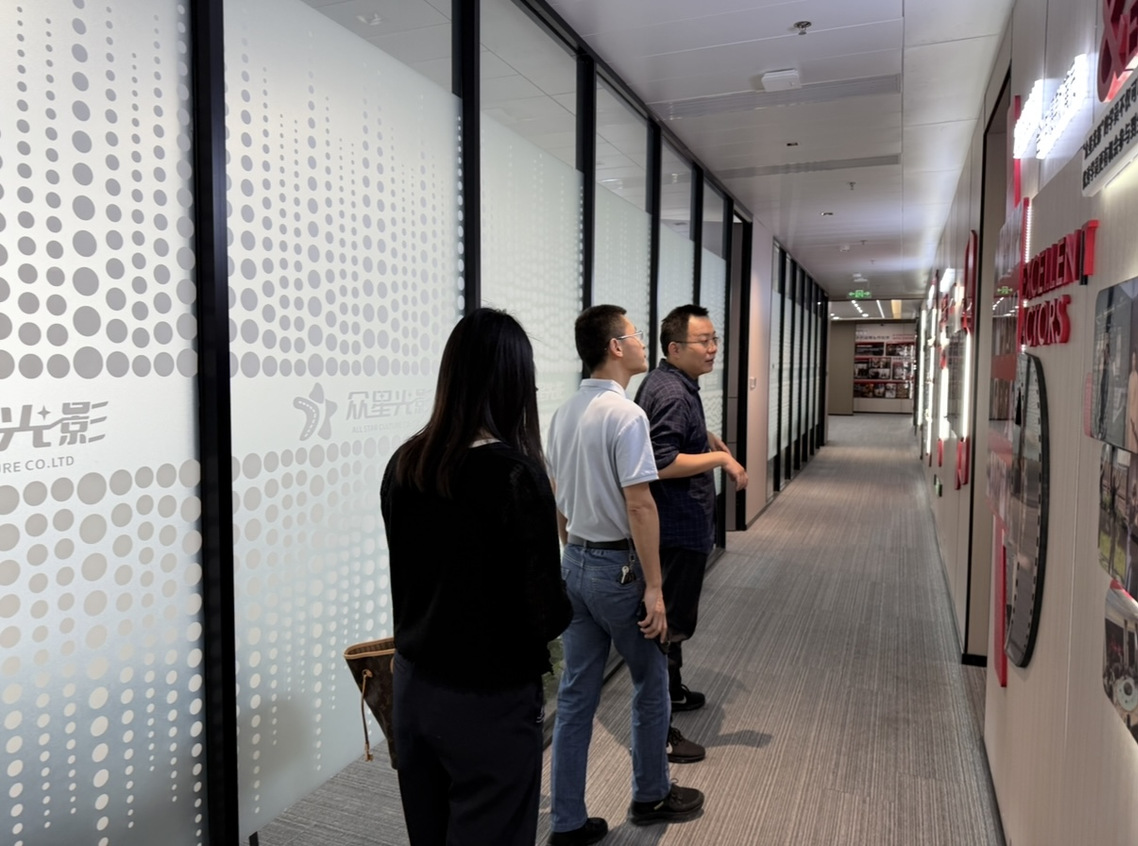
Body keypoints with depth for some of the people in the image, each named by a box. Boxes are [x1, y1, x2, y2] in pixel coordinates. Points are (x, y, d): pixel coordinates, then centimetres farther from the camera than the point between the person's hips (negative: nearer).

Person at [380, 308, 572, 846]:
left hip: (414, 686, 6)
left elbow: (412, 575, 7)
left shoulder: (404, 464, -4)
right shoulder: (516, 475, -22)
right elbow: (549, 613, -18)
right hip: (490, 701, -6)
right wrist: (559, 608, 3)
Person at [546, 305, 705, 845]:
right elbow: (639, 506, -21)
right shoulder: (625, 415, -19)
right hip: (618, 566, -7)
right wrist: (653, 588, -17)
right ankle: (651, 797, 34)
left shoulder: (564, 413, 6)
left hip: (574, 563, 7)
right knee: (650, 683, 15)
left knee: (576, 693, 13)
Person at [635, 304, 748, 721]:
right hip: (679, 530, -11)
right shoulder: (673, 394, -23)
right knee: (673, 620, 1)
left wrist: (705, 436, 13)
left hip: (674, 526, 11)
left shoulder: (665, 381, 10)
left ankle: (671, 691, 38)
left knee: (671, 613, 22)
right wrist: (720, 458, -23)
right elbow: (661, 464, -30)